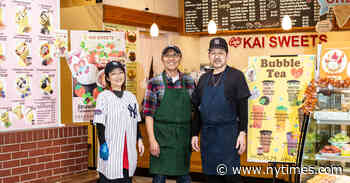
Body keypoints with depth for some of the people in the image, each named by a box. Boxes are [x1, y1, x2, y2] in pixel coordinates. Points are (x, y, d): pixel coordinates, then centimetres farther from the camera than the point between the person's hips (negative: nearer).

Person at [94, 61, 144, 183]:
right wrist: (103, 144, -13)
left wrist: (139, 139, 10)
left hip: (128, 148, 5)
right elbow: (100, 123, -7)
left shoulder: (131, 96, 12)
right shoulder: (103, 97, -4)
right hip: (111, 149, -5)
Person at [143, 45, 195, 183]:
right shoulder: (154, 83, -2)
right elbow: (148, 113, -5)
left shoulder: (189, 81, 7)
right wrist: (152, 140, -12)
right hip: (162, 136, -3)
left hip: (183, 136, 3)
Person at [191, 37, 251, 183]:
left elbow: (243, 106, -6)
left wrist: (242, 132, -13)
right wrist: (195, 134, 11)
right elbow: (197, 108, 15)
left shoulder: (236, 75, -2)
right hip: (207, 135, 5)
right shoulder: (204, 78, 13)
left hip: (229, 134, -5)